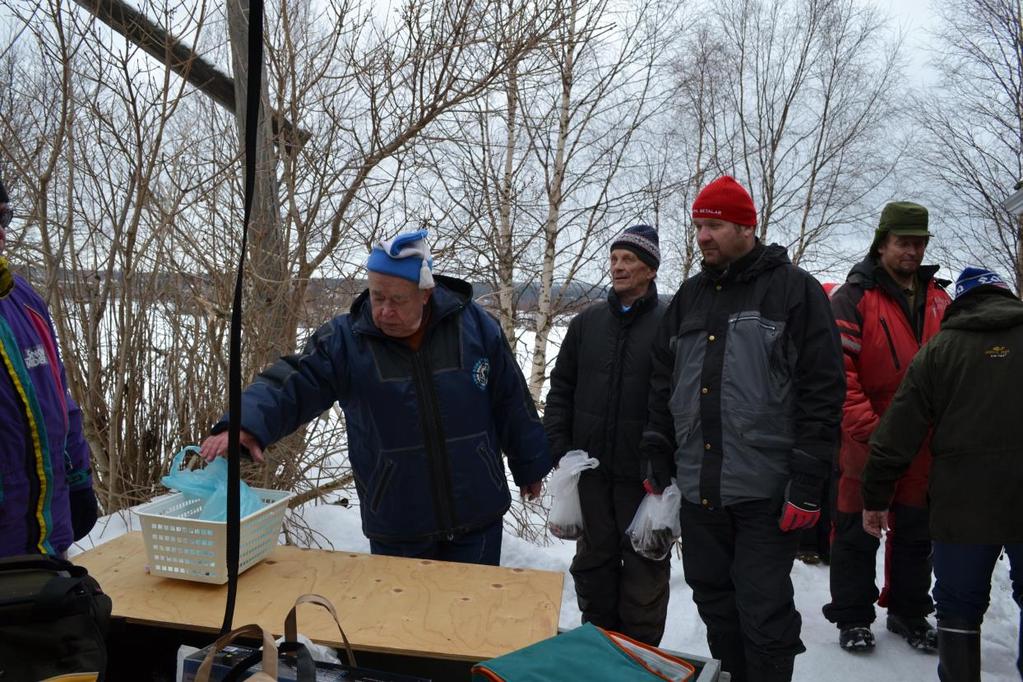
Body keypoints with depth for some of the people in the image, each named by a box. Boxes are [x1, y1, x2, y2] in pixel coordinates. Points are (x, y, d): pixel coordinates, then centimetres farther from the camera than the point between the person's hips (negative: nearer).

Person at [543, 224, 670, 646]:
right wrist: (560, 448, 3)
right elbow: (561, 388, 11)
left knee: (644, 564, 10)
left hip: (644, 474, -4)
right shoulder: (587, 322, 7)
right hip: (591, 468, 4)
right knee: (594, 558, 16)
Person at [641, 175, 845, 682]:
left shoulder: (795, 291, -5)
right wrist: (659, 466, 11)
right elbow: (662, 388, 15)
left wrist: (807, 486, -14)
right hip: (698, 490, 6)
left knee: (764, 612, 3)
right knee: (715, 604, 17)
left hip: (765, 493, -5)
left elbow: (823, 393, -9)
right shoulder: (689, 298, 12)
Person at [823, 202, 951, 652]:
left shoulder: (939, 300, 10)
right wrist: (867, 426, -20)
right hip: (867, 442, -5)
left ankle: (909, 612, 33)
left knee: (916, 531, 16)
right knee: (857, 533, 5)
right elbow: (837, 369, -15)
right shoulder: (854, 297, -7)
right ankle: (852, 618, 20)